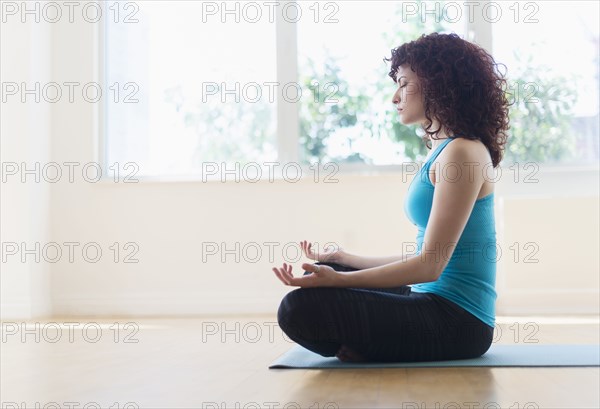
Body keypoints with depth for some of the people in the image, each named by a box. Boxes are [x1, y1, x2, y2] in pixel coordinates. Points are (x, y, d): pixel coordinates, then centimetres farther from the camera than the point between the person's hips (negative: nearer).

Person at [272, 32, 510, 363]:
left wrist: (339, 279, -23)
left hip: (455, 322, -10)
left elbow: (430, 265, -20)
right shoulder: (443, 151, 16)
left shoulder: (462, 153, -15)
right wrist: (344, 260, 24)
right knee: (327, 271, 23)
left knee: (299, 308, -21)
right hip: (436, 302, 11)